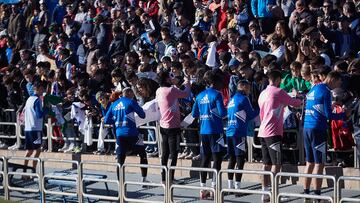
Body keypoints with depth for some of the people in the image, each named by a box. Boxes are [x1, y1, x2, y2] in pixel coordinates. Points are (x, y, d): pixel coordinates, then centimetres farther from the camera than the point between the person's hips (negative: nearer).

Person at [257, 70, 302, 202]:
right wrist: (300, 100, 24)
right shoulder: (279, 92, -7)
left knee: (266, 164, 9)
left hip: (263, 132, 8)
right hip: (273, 133, -8)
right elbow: (294, 103, 2)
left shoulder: (263, 94, 16)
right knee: (276, 164, -7)